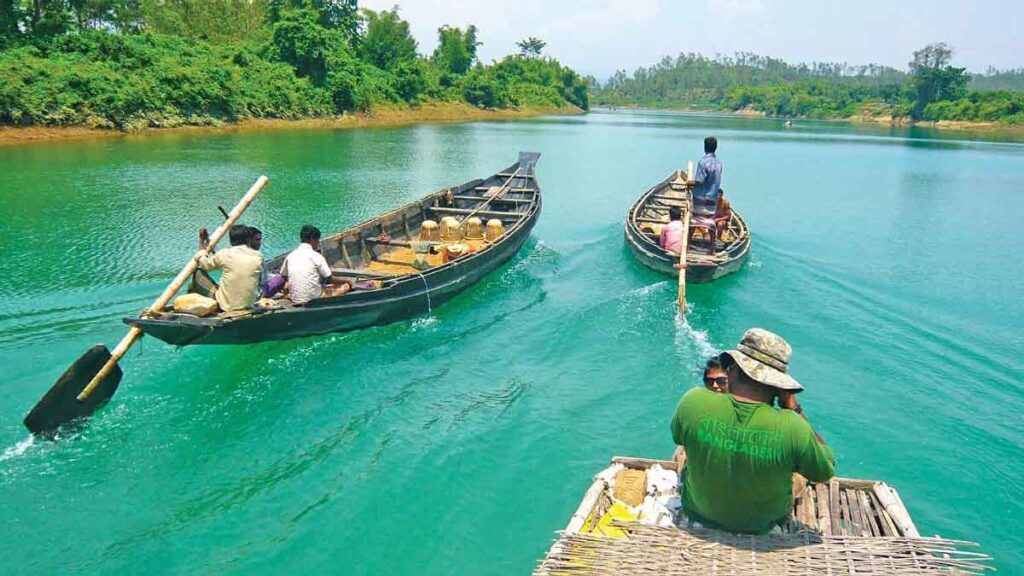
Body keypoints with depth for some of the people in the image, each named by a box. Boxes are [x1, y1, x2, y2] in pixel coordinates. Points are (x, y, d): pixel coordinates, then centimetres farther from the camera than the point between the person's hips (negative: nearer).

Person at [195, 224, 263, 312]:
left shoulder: (224, 254, -8)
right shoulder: (259, 257, -2)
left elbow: (204, 264, 12)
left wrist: (202, 241, 24)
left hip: (227, 305, -2)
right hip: (250, 305, 3)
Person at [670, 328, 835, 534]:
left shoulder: (693, 402, -30)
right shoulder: (791, 427, -35)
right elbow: (826, 472, -14)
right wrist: (794, 408, -15)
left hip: (700, 514, 1)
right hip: (762, 525, 0)